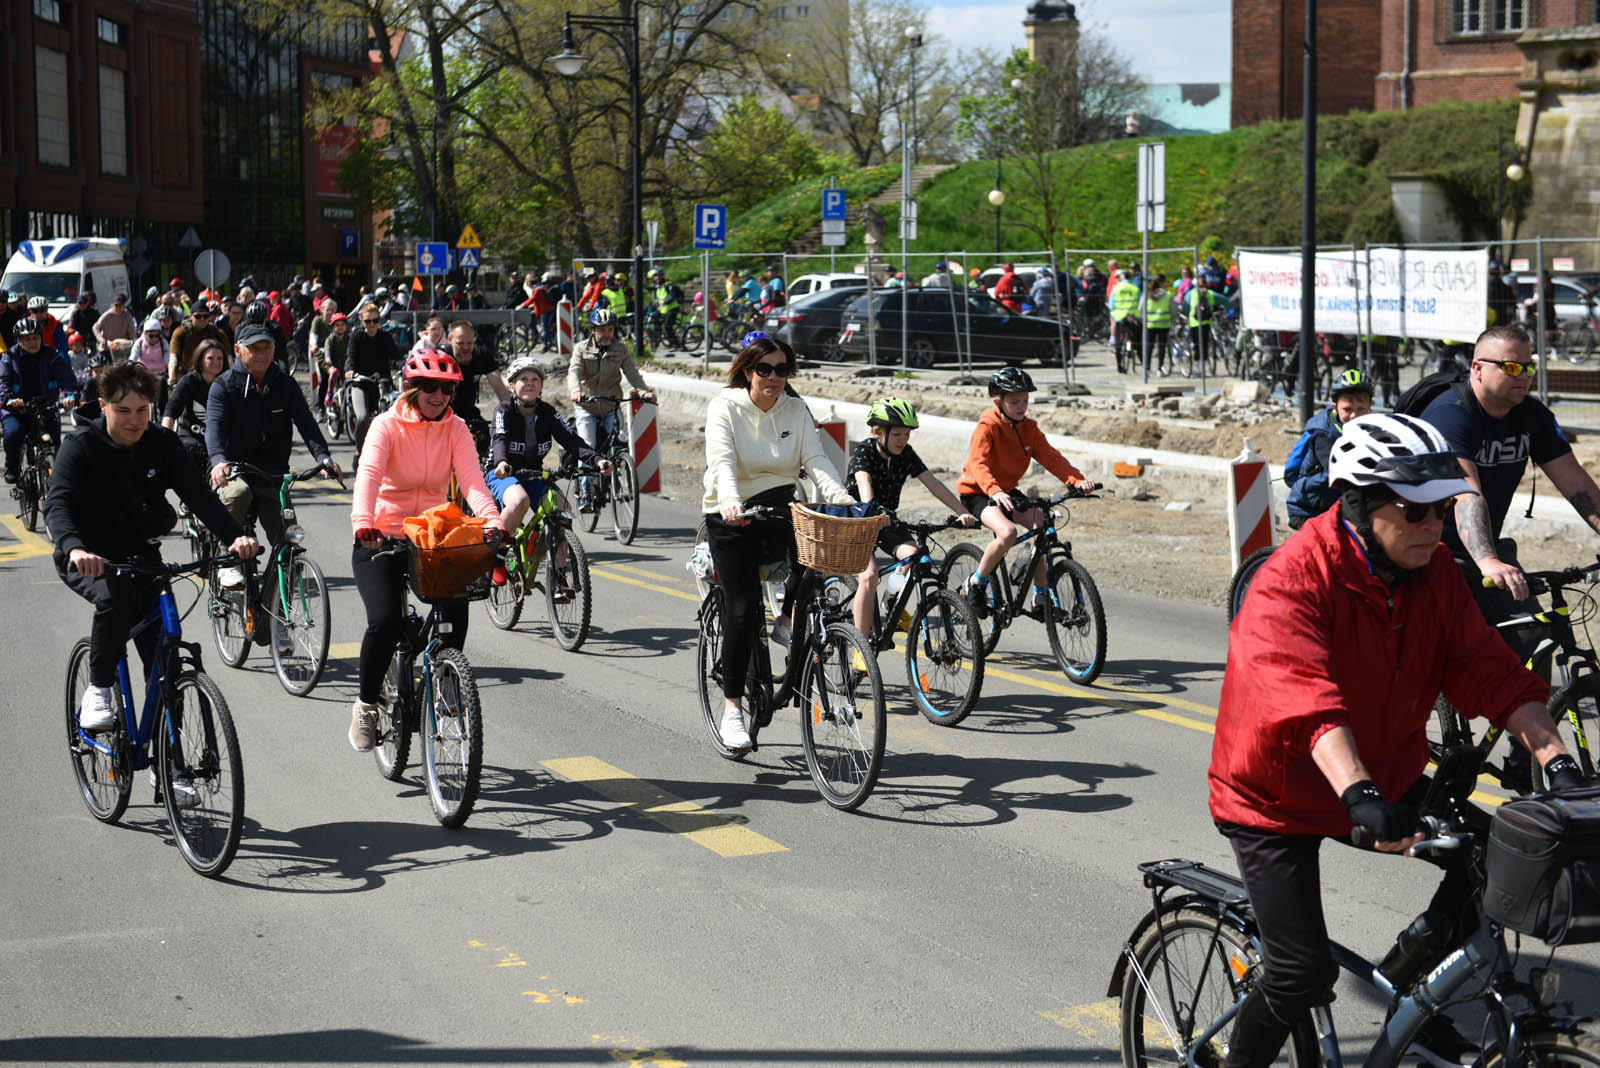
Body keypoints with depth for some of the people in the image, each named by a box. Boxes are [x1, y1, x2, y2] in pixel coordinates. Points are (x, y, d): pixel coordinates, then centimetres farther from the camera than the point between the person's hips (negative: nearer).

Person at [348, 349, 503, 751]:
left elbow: (472, 479, -14)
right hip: (381, 539, -3)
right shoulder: (387, 425, -10)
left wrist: (493, 521, -33)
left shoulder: (455, 429, 0)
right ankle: (366, 704, 2)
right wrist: (363, 523, -44)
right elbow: (368, 475, -26)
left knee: (457, 613, -19)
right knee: (385, 622, -22)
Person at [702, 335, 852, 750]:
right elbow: (722, 460, -23)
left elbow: (815, 458, -8)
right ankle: (732, 708, -1)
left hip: (779, 509, 3)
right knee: (744, 610, -12)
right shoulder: (725, 407, -7)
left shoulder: (796, 410, 4)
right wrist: (729, 501, -43)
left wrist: (840, 496, -28)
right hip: (732, 516, -3)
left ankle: (788, 623, -5)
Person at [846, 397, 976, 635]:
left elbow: (933, 483, -11)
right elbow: (865, 485, -34)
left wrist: (963, 512, -23)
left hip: (887, 521, 5)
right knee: (869, 576, -25)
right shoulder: (864, 451, -17)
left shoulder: (906, 454, -4)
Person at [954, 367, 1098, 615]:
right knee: (1008, 532, -33)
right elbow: (978, 464, -34)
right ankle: (976, 583, -11)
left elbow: (1050, 457, -10)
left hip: (1008, 491, 7)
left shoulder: (1029, 428, 0)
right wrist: (994, 491, -53)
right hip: (976, 493, -7)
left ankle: (1041, 595, 0)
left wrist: (1078, 480, -27)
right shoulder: (987, 427, -19)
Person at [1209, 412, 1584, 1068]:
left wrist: (1556, 759, -24)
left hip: (1384, 780, 6)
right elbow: (1307, 698, -41)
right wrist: (1360, 797, -55)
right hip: (1274, 798, -6)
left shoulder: (1433, 572, -5)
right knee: (1306, 973, -13)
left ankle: (1405, 988, 10)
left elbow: (1487, 670, -10)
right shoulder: (1291, 582, -27)